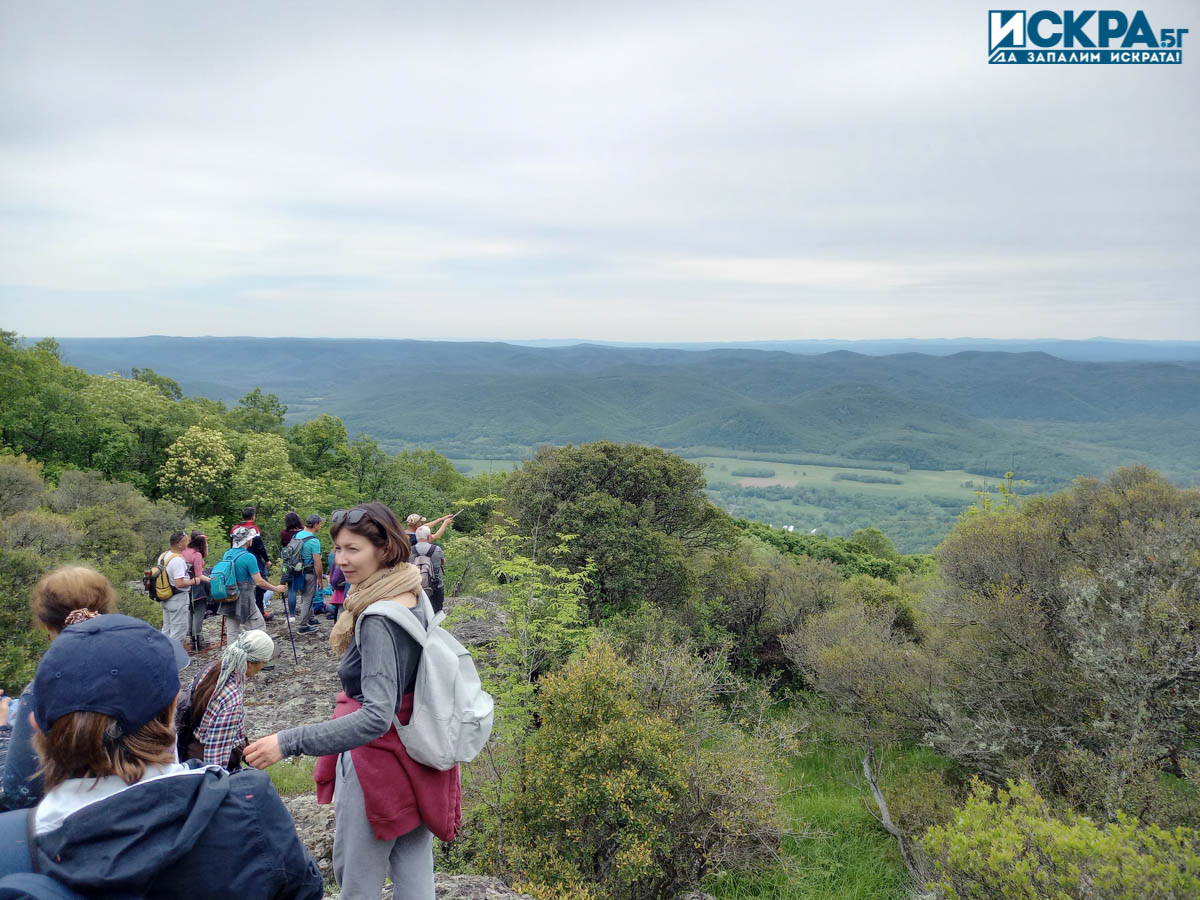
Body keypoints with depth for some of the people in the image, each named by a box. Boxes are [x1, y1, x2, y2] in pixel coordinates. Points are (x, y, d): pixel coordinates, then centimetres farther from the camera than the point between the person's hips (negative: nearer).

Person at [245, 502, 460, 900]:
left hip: (378, 762, -8)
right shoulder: (413, 599, 2)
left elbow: (377, 716, -32)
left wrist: (290, 741, -33)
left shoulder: (377, 620, -25)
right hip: (417, 758, 8)